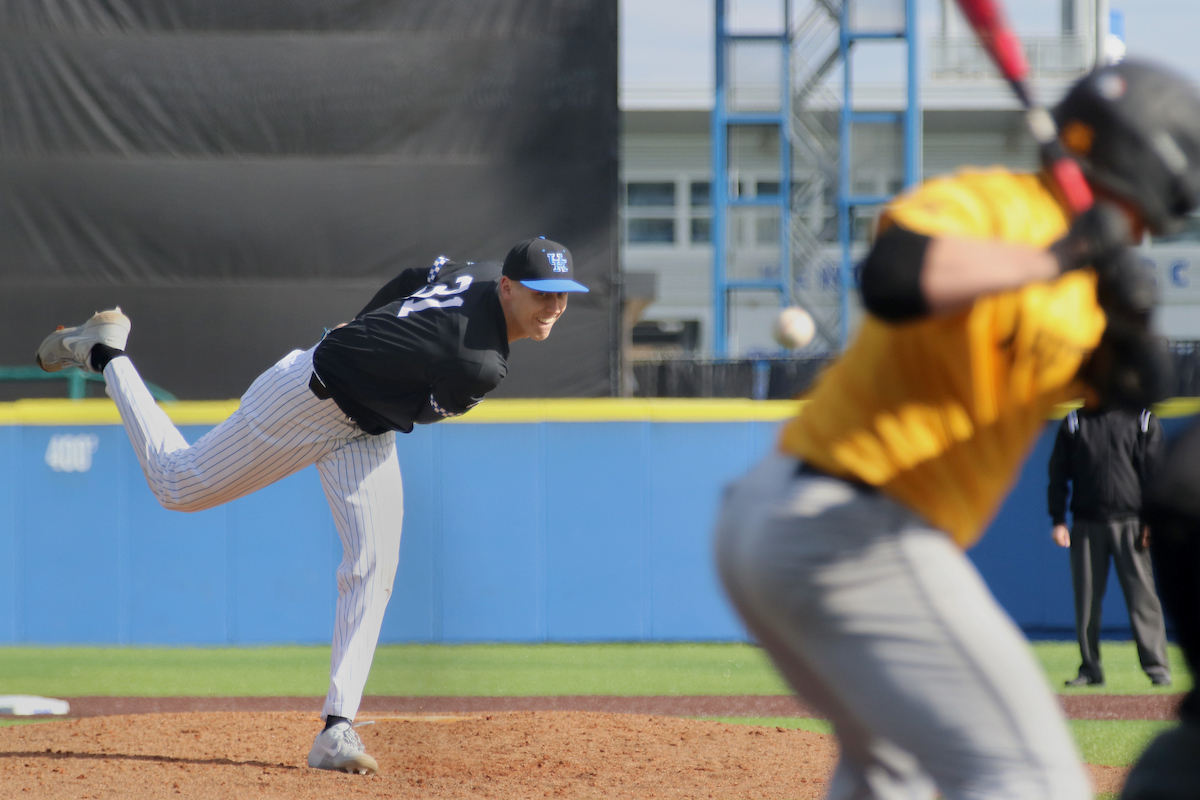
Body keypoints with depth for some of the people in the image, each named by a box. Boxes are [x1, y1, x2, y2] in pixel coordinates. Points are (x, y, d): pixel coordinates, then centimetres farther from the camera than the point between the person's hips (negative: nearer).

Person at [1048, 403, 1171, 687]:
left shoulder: (1144, 421, 5)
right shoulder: (1073, 424, 10)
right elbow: (1058, 475, 11)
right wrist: (1058, 520, 3)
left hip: (1130, 523, -2)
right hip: (1087, 524, 2)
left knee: (1142, 596, -6)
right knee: (1086, 599, 2)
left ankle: (1157, 667, -4)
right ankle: (1090, 669, 9)